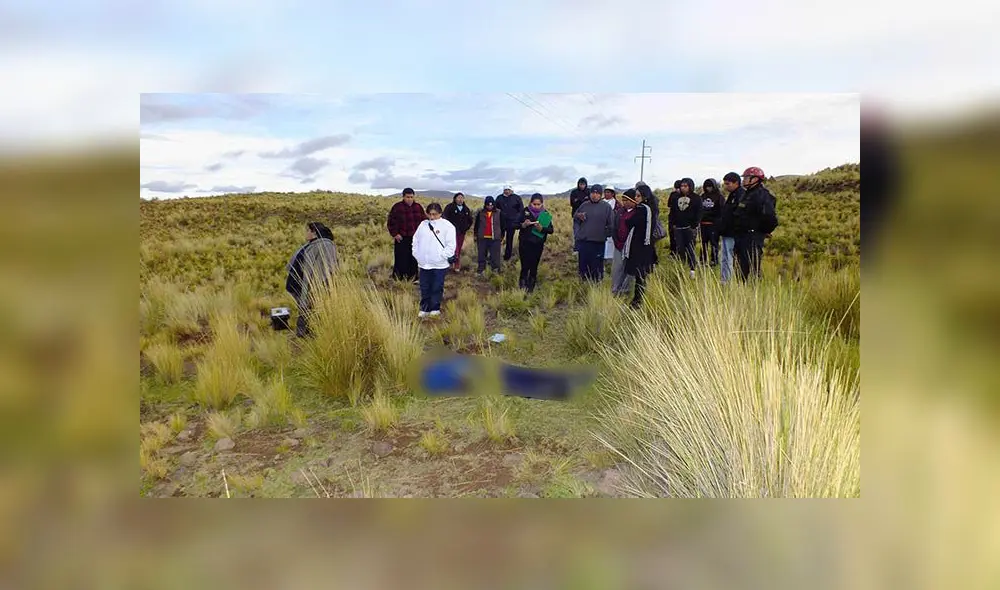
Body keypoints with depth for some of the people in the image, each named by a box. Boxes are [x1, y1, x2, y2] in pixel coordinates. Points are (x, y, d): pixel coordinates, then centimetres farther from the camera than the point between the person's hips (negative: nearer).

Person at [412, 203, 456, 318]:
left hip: (439, 264, -4)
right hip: (424, 263, 4)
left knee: (437, 288, 4)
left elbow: (451, 244, -8)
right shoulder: (423, 224, 11)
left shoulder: (447, 225, -4)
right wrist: (416, 254, 7)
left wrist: (443, 256, -13)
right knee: (424, 288, 11)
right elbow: (415, 240, 17)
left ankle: (435, 309, 17)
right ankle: (424, 309, 22)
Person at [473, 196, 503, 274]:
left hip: (495, 238, -1)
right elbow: (476, 224, 9)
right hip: (482, 238, 1)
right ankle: (481, 269, 23)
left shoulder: (498, 213, 1)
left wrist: (502, 236, 8)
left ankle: (496, 269, 10)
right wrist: (475, 235, 9)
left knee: (495, 255, 0)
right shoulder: (480, 213, 2)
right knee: (482, 255, 11)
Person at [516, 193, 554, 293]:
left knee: (534, 267, 7)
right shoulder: (525, 211, -2)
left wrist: (542, 228, -21)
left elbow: (551, 229, -3)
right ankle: (522, 287, 4)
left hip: (538, 244, 1)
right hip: (525, 243, -1)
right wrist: (523, 225, -19)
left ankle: (530, 289, 18)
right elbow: (517, 225, 2)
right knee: (525, 267, -6)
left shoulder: (545, 214, -1)